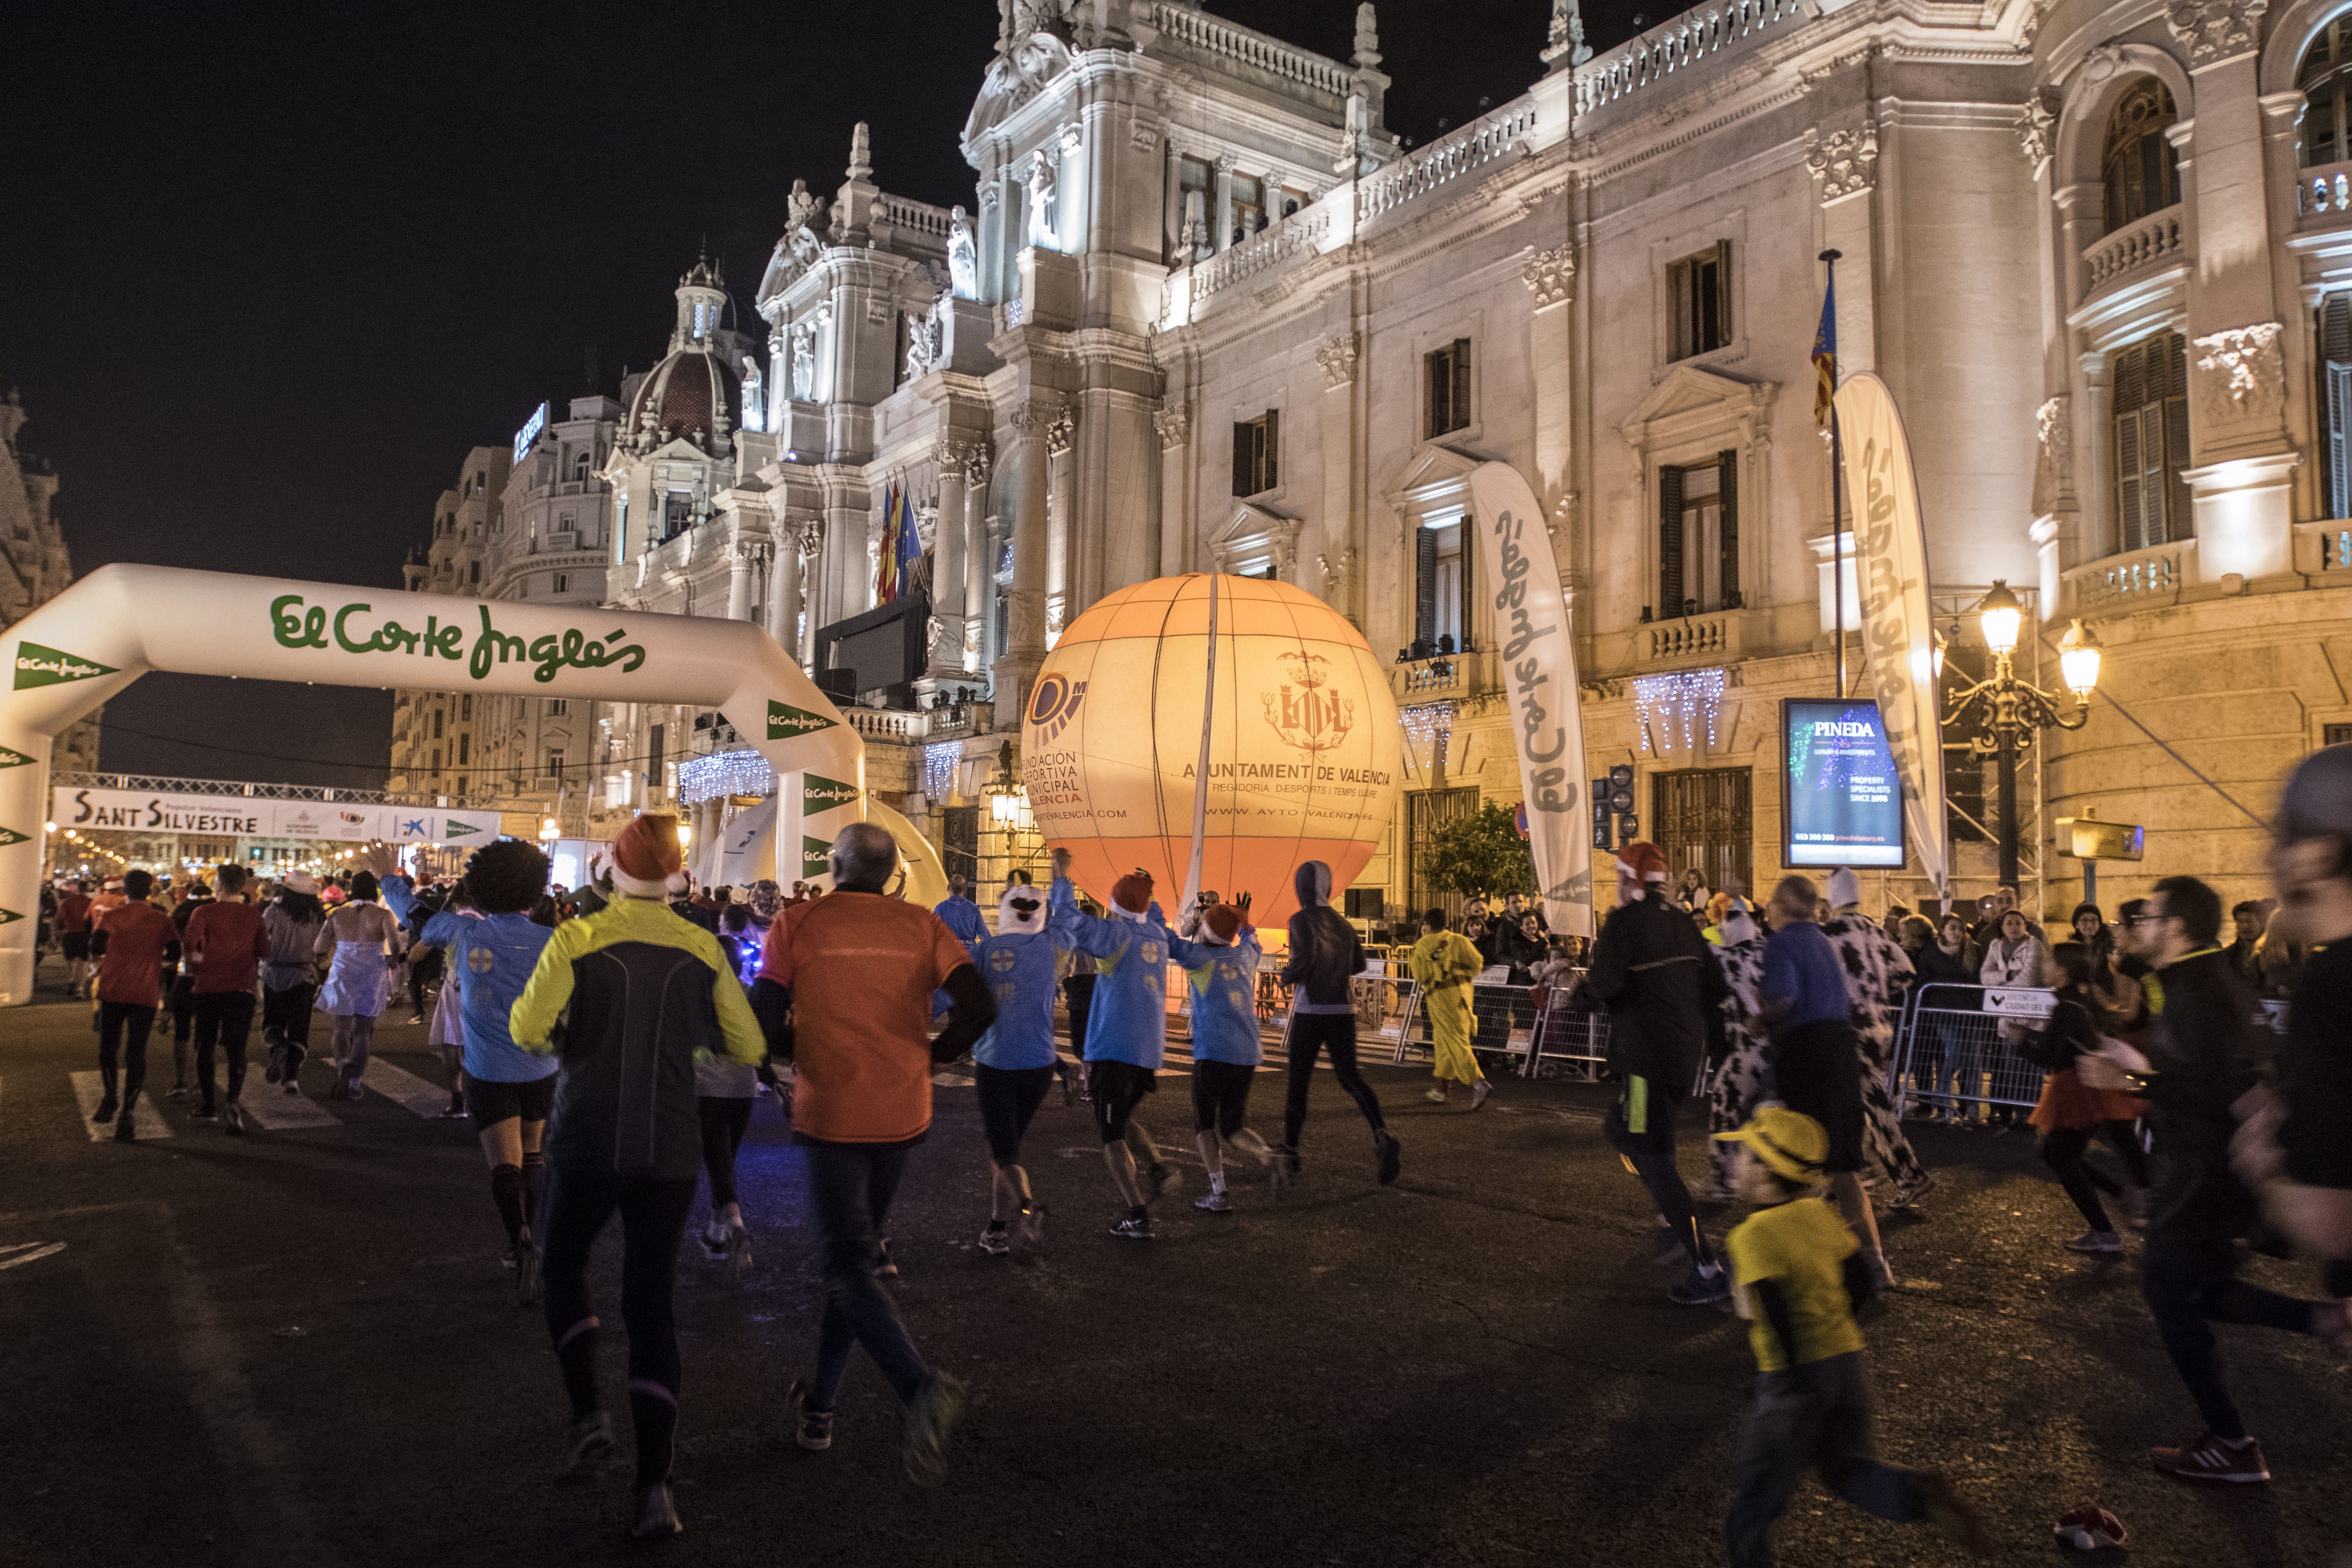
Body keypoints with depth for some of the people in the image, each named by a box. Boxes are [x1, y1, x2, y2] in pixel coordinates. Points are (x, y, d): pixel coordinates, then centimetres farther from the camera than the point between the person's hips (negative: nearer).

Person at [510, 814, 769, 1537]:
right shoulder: (703, 950, -3)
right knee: (651, 1304, 7)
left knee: (564, 1269, 24)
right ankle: (655, 1486, 2)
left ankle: (588, 1414, 8)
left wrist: (566, 1038, 8)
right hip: (670, 1148, 2)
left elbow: (527, 1029, -14)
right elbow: (749, 1048, 1)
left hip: (588, 1142, -1)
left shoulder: (576, 940, -9)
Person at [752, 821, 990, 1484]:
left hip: (829, 1113, -3)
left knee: (848, 1264, -3)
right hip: (901, 1115, 3)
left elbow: (764, 1026, -9)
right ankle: (819, 1405, 28)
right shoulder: (922, 925, 2)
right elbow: (979, 1008, -10)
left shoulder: (797, 924, -3)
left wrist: (803, 1052, 11)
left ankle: (921, 1386, -27)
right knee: (856, 1251, 19)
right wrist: (928, 1056, 6)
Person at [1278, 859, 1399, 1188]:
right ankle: (1382, 1134, -20)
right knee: (1349, 1076, 4)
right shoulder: (1343, 923, 12)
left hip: (1310, 1011, -5)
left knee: (1299, 1080, 7)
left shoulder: (1302, 920, -8)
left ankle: (1291, 1151, 16)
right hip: (1343, 1010, 5)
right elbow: (1358, 965, 18)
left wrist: (1287, 975, -6)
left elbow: (1308, 955, -24)